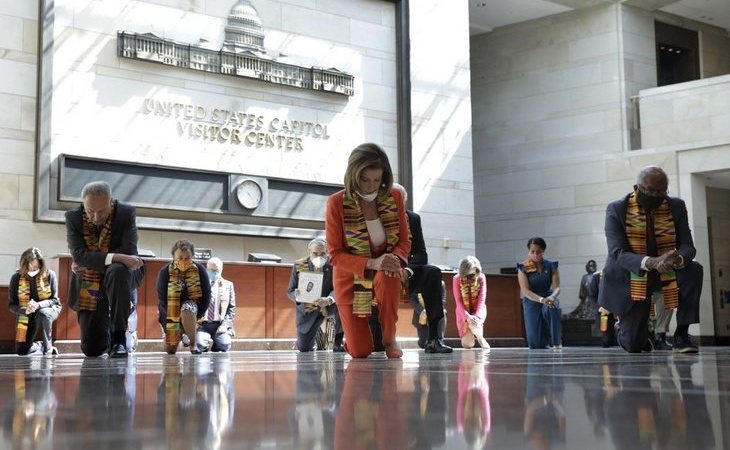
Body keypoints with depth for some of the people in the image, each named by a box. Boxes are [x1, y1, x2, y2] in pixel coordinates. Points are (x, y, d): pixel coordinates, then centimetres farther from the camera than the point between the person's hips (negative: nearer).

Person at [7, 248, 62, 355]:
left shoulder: (49, 275, -14)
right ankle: (42, 346, 26)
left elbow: (54, 300, -13)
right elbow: (11, 305, -9)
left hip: (49, 309, -2)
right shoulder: (16, 278, -10)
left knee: (43, 314, -40)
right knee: (21, 350, -8)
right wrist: (25, 310, -31)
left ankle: (48, 349, -23)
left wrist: (38, 305, -34)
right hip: (26, 315, 2)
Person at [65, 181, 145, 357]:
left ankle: (119, 337, -25)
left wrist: (90, 262, -23)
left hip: (122, 274, -2)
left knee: (117, 270, -40)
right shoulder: (73, 217, -10)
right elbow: (79, 255, -22)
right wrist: (114, 257, -36)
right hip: (88, 285, 2)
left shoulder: (126, 213, -14)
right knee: (92, 349, -2)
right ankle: (106, 333, 39)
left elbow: (128, 251, -23)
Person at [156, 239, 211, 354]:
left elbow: (206, 296, -8)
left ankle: (193, 344, -20)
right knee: (170, 350, -1)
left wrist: (194, 317, -14)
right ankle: (180, 334, 33)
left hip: (193, 306, -1)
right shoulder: (165, 272, -12)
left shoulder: (199, 270, -10)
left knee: (187, 309, -38)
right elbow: (162, 299, -10)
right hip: (170, 311, 1)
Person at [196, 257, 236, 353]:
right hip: (203, 325, -1)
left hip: (220, 325, 1)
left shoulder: (228, 285, 14)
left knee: (224, 344, -29)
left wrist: (225, 324, -5)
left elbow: (231, 308, 10)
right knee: (199, 343, -32)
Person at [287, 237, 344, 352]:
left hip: (329, 305, -1)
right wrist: (297, 296, -32)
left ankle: (337, 343, -12)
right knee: (304, 348, 1)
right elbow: (290, 291, -6)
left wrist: (329, 299, -45)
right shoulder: (299, 265, -10)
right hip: (308, 309, 1)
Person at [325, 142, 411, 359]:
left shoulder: (394, 197, -7)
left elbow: (404, 241, -1)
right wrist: (372, 263, -32)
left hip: (385, 273, 2)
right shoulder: (336, 203, -16)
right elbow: (335, 255, -15)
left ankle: (389, 339, -14)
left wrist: (396, 259, -26)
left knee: (388, 276, -38)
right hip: (351, 277, -1)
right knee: (360, 352, -9)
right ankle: (356, 331, 31)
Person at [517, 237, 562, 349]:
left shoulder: (551, 266, -2)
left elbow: (557, 287, -8)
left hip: (549, 299, 1)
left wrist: (551, 297, -33)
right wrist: (541, 300, -34)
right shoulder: (523, 268, -7)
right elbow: (525, 290, -17)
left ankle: (556, 342, -22)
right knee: (536, 344, -11)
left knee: (553, 308, -40)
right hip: (532, 302, -1)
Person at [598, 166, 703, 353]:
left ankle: (681, 336, -18)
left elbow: (687, 246, -9)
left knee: (693, 270, -29)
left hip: (666, 274, 3)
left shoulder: (676, 206, -6)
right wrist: (651, 262, -43)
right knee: (633, 346, -6)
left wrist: (678, 259, -36)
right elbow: (617, 253, -24)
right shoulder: (616, 209, -15)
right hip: (630, 278, -3)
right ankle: (624, 328, 34)